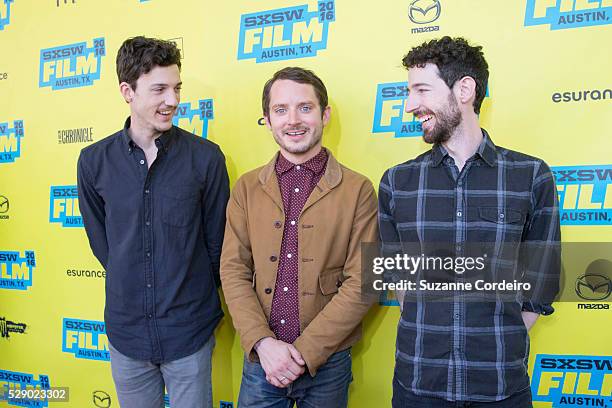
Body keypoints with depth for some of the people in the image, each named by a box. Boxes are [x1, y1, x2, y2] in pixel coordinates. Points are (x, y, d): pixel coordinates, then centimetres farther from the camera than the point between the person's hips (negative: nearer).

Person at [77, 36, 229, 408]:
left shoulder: (206, 157, -9)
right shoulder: (94, 161, -2)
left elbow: (218, 239, -1)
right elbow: (100, 239, 8)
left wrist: (195, 296, 5)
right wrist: (133, 286, 6)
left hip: (190, 332, -2)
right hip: (126, 330, 2)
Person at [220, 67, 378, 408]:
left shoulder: (358, 190, -6)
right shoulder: (247, 188, 2)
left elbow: (361, 282, -10)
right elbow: (233, 270, -1)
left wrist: (303, 352, -13)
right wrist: (264, 343, -13)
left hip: (327, 363, -1)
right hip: (261, 359, 2)